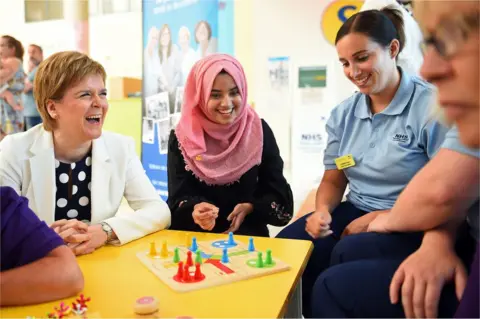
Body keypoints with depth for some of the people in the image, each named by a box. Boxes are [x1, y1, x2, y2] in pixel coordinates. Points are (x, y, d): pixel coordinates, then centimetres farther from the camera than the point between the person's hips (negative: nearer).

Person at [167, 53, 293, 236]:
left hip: (247, 234, 0)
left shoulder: (259, 131, -2)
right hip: (195, 233, 1)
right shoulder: (181, 138, -2)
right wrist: (195, 209, -28)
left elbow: (278, 193, 2)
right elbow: (178, 197, -7)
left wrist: (251, 208, -17)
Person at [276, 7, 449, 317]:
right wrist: (323, 210, -11)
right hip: (354, 212, 6)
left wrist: (380, 219, -20)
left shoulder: (431, 105, -11)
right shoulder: (343, 115, 8)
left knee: (336, 272, -29)